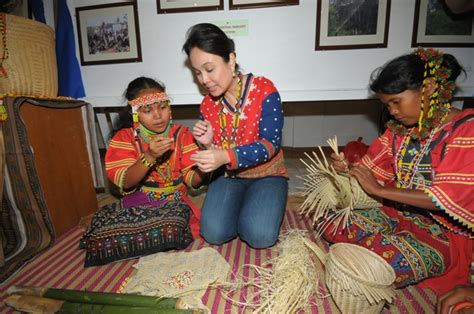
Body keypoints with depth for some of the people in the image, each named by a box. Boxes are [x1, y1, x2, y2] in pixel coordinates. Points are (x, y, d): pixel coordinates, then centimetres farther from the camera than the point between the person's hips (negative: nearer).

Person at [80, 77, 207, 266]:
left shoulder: (181, 134, -1)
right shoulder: (125, 137, -2)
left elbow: (194, 181, -7)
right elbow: (126, 183, -15)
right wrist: (149, 156, -30)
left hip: (173, 202, 1)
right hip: (137, 203, 0)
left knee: (170, 228, -26)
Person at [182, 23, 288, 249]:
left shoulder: (264, 90, -15)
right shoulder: (208, 104, -2)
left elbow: (270, 144, -21)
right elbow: (215, 155, 5)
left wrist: (225, 156, -36)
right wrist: (207, 144, -20)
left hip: (267, 175, -2)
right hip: (229, 176, 3)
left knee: (260, 236, -24)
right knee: (214, 233, -20)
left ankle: (251, 211, 9)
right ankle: (238, 209, 12)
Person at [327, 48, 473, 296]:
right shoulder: (399, 129, 3)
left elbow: (448, 199, -24)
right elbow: (373, 170, 5)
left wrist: (379, 190, -24)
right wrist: (347, 167, -17)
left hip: (448, 231, -5)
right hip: (401, 214, 6)